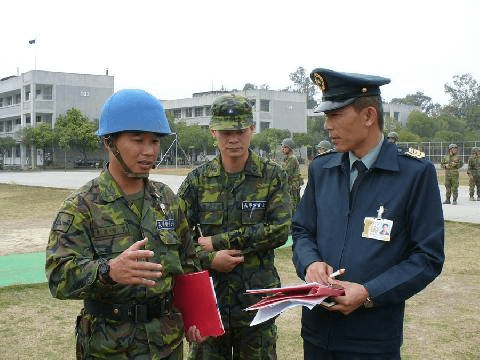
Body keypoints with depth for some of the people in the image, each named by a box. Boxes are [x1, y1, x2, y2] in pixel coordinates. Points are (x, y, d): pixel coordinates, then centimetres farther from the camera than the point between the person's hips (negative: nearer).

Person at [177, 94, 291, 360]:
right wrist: (209, 258, -17)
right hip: (209, 292, 1)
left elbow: (280, 230, -13)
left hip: (257, 296, -1)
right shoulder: (198, 179, 2)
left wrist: (219, 241, -15)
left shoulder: (273, 176, -2)